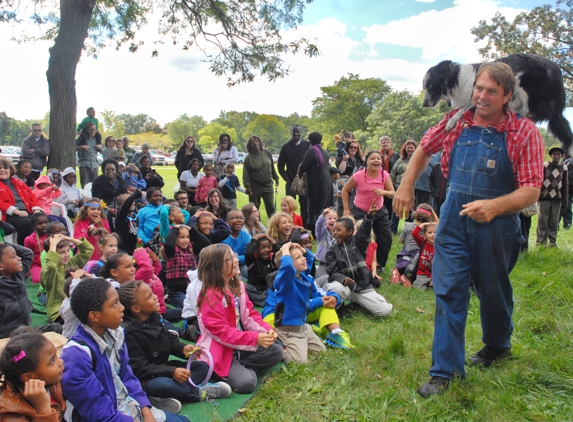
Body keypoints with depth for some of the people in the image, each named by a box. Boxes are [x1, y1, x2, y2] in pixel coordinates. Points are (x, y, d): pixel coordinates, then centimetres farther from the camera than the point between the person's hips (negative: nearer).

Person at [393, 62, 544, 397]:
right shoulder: (457, 121, 0)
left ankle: (498, 346, 47)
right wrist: (407, 186, 9)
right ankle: (445, 371, 10)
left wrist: (494, 206, -32)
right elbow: (424, 150, 17)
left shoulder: (524, 132, -9)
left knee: (493, 292, 18)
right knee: (448, 291, -1)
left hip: (496, 227, -1)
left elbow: (531, 191, -14)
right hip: (454, 219, 2)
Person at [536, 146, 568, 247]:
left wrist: (565, 201, 6)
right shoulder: (544, 166, 0)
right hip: (545, 197, -2)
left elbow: (565, 185, 10)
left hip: (557, 198, 2)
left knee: (554, 222, 5)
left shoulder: (564, 168, 8)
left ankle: (552, 241, 13)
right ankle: (541, 242, 4)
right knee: (542, 221, -1)